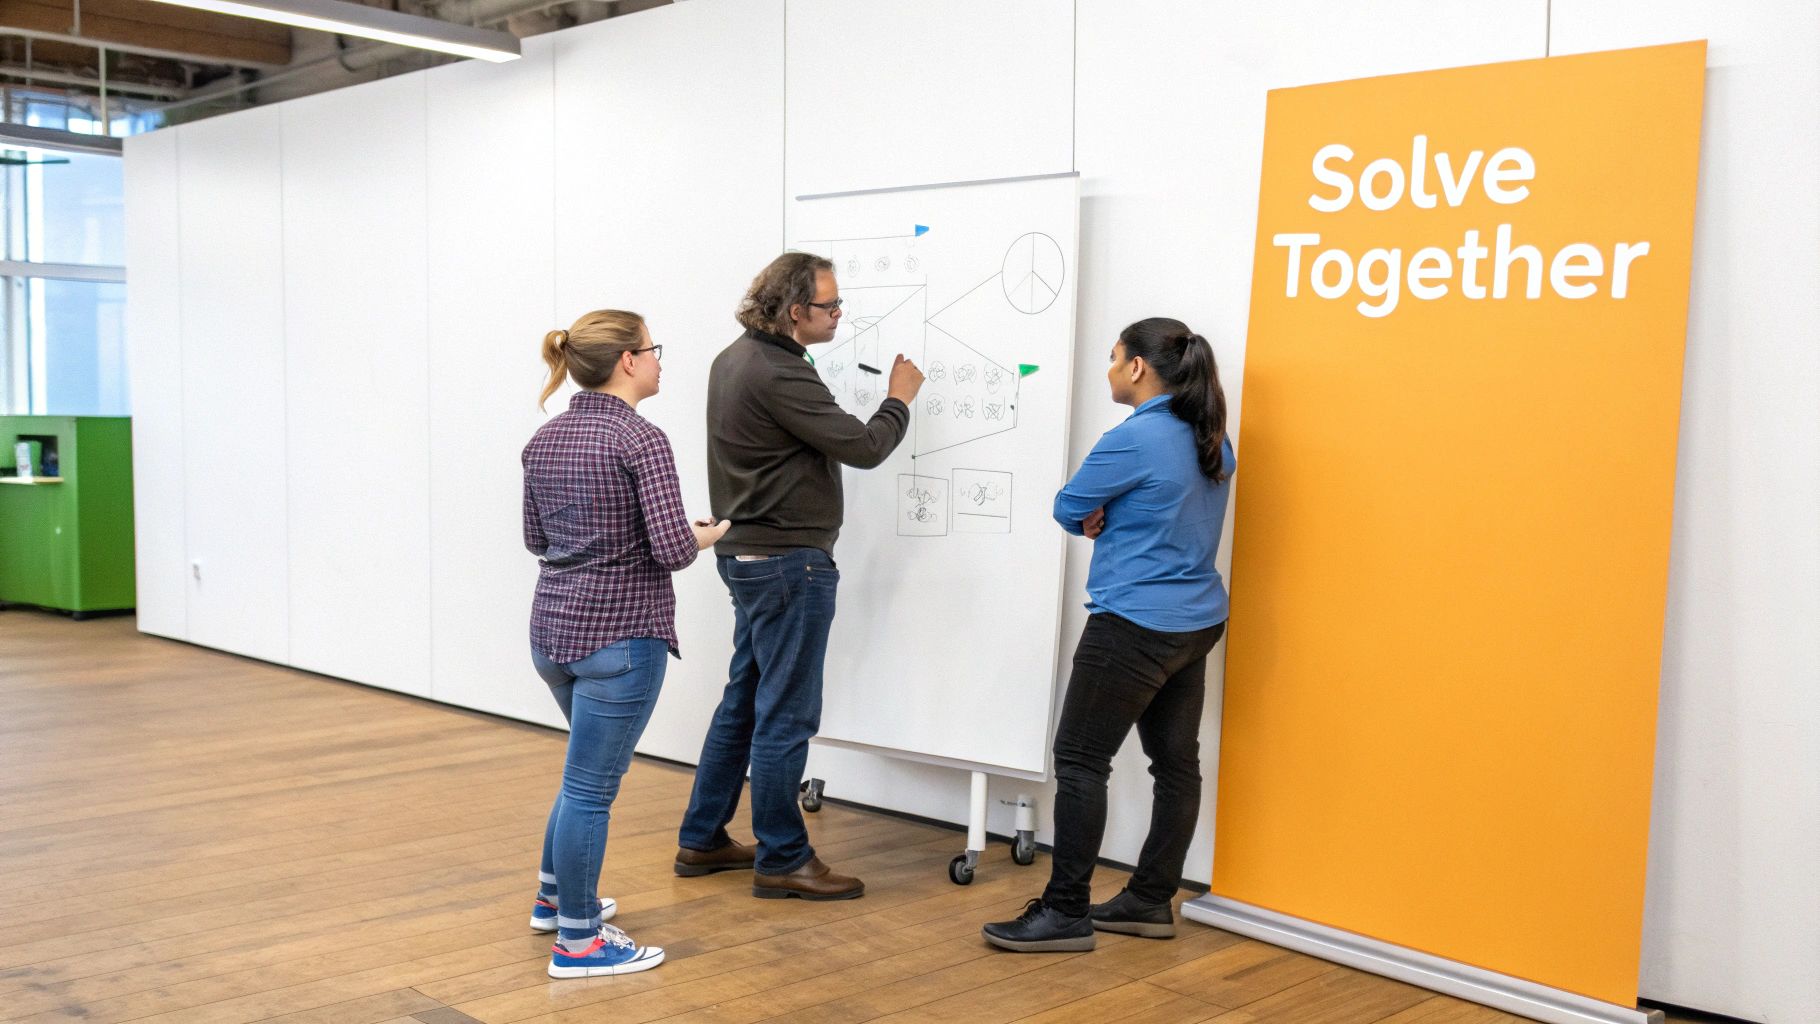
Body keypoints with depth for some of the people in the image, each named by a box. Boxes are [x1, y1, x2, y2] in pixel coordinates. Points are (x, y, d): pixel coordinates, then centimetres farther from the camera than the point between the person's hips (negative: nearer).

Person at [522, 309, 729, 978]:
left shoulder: (544, 438, 7)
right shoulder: (640, 439, -16)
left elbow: (537, 539, 15)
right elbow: (671, 550, -20)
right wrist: (705, 536, 0)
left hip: (552, 625, 8)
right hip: (617, 633, -8)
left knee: (594, 766, 27)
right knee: (590, 785, 1)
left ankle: (554, 897, 39)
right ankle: (577, 942, 12)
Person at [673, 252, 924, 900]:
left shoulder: (735, 359, 11)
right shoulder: (778, 375, -21)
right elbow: (863, 447, -17)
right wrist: (899, 399, 0)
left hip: (747, 553, 10)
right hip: (788, 561, -10)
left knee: (744, 702, 17)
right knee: (786, 716, -1)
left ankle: (702, 840, 25)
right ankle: (782, 860, 9)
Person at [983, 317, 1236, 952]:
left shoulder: (1135, 439, -17)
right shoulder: (1212, 441, 9)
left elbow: (1069, 508, -8)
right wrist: (1110, 516, 0)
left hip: (1134, 626, -9)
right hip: (1198, 621, 9)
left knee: (1080, 759, -3)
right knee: (1176, 761, 11)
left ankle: (1066, 912, 1)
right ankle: (1151, 900, 21)